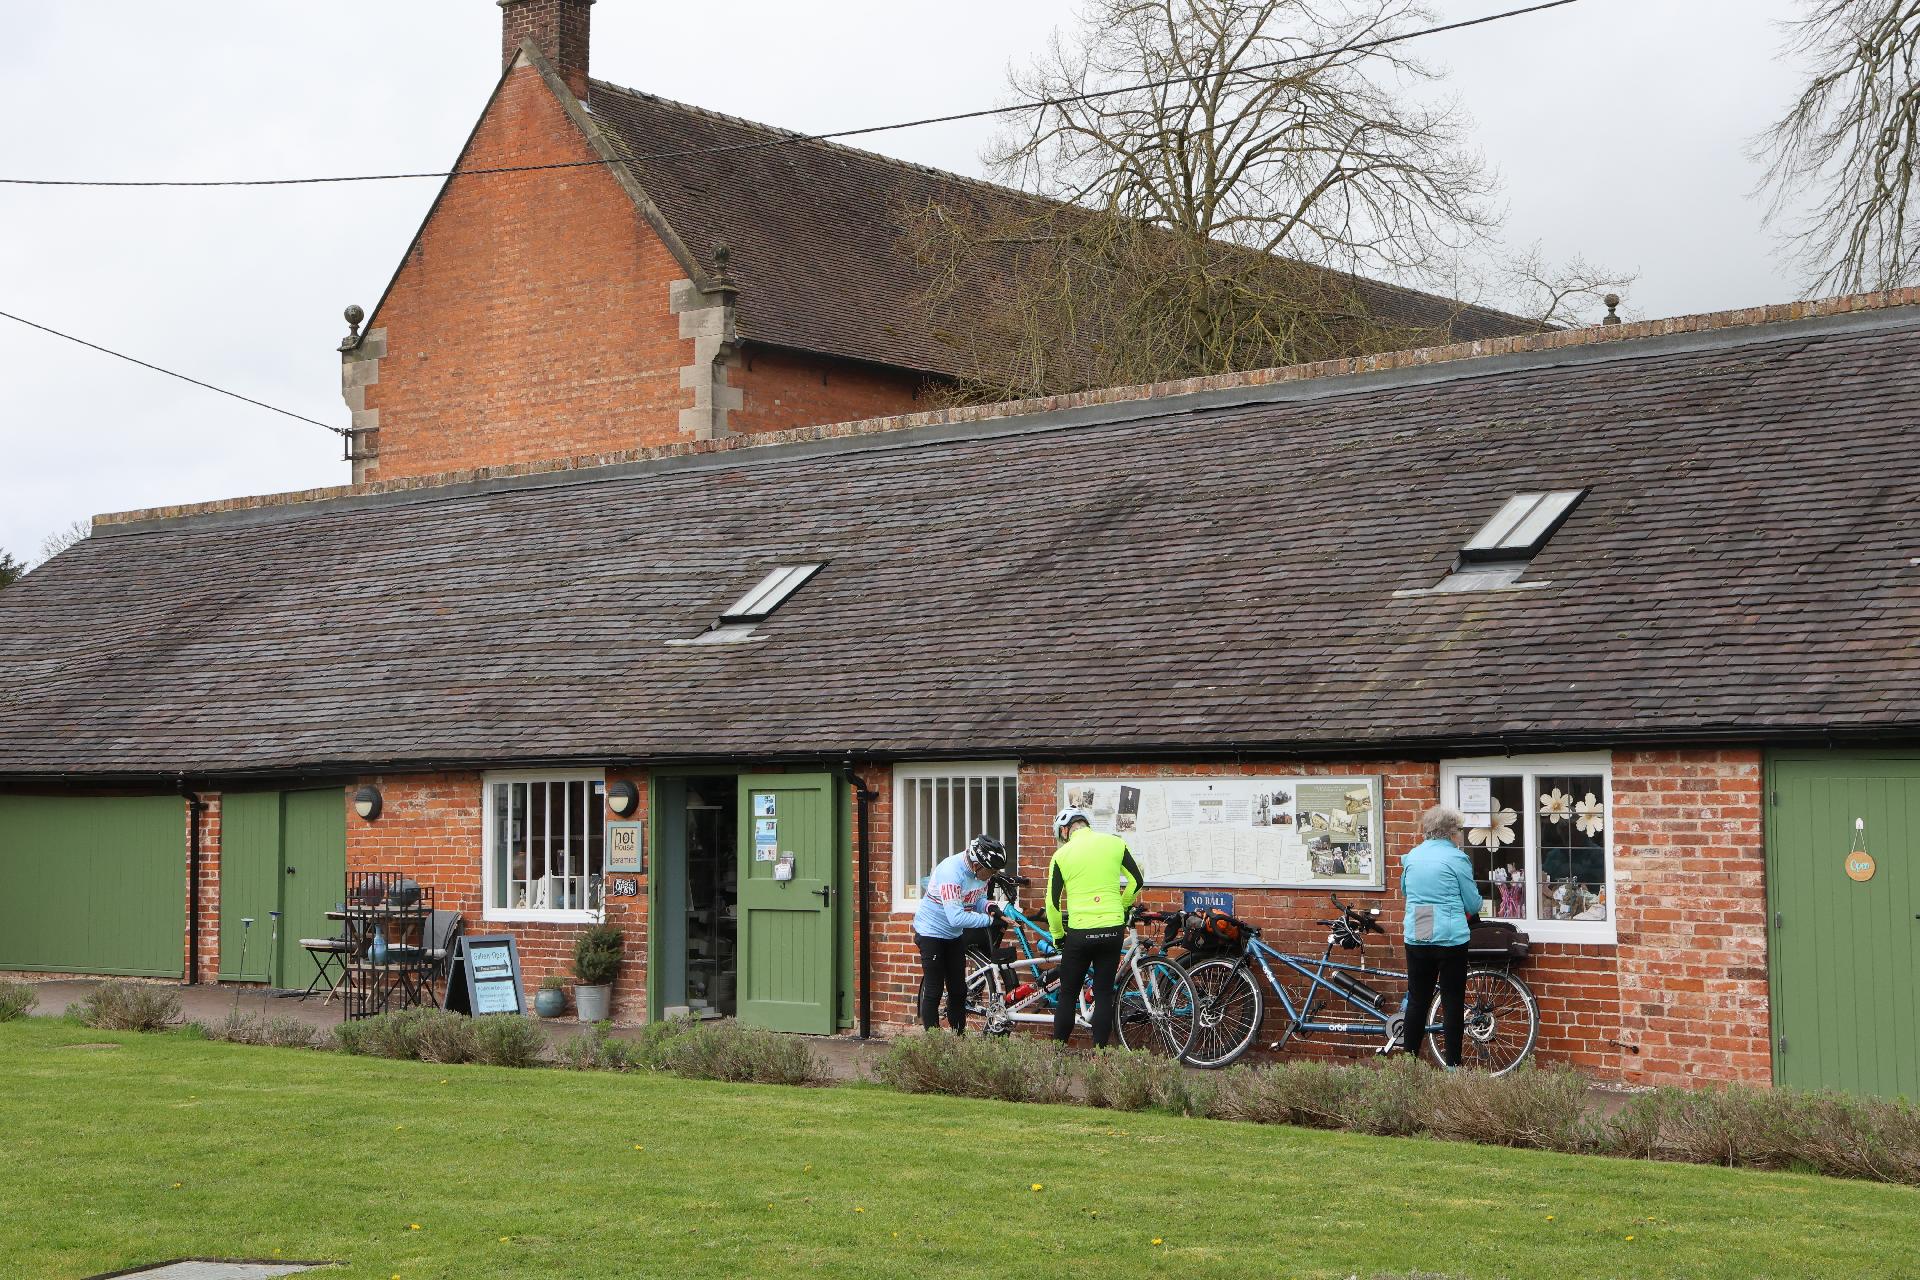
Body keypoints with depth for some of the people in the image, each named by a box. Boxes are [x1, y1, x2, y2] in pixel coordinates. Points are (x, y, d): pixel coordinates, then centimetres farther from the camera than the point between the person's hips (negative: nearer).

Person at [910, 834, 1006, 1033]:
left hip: (954, 935, 7)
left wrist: (988, 906, -16)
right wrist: (989, 919, -32)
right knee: (934, 990, -4)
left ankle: (959, 1036, 18)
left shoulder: (981, 870, -9)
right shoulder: (952, 872, -33)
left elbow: (978, 898, 6)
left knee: (958, 990, 10)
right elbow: (956, 917, -37)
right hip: (931, 932, -7)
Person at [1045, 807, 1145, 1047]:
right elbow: (1137, 881, 7)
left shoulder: (1062, 854, 0)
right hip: (1113, 930, 2)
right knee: (1104, 994, 9)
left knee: (1068, 995, 10)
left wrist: (1058, 935, 15)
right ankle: (1099, 1052, 7)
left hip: (1079, 933, -2)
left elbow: (1052, 903, 1)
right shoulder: (1115, 843, 3)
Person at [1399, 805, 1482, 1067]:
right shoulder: (1456, 859, -7)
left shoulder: (1412, 856, 8)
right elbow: (1473, 903, -1)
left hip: (1416, 937, 5)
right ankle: (1452, 1065, 3)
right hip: (1451, 938, -5)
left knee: (1417, 1001, 10)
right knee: (1453, 1003, 2)